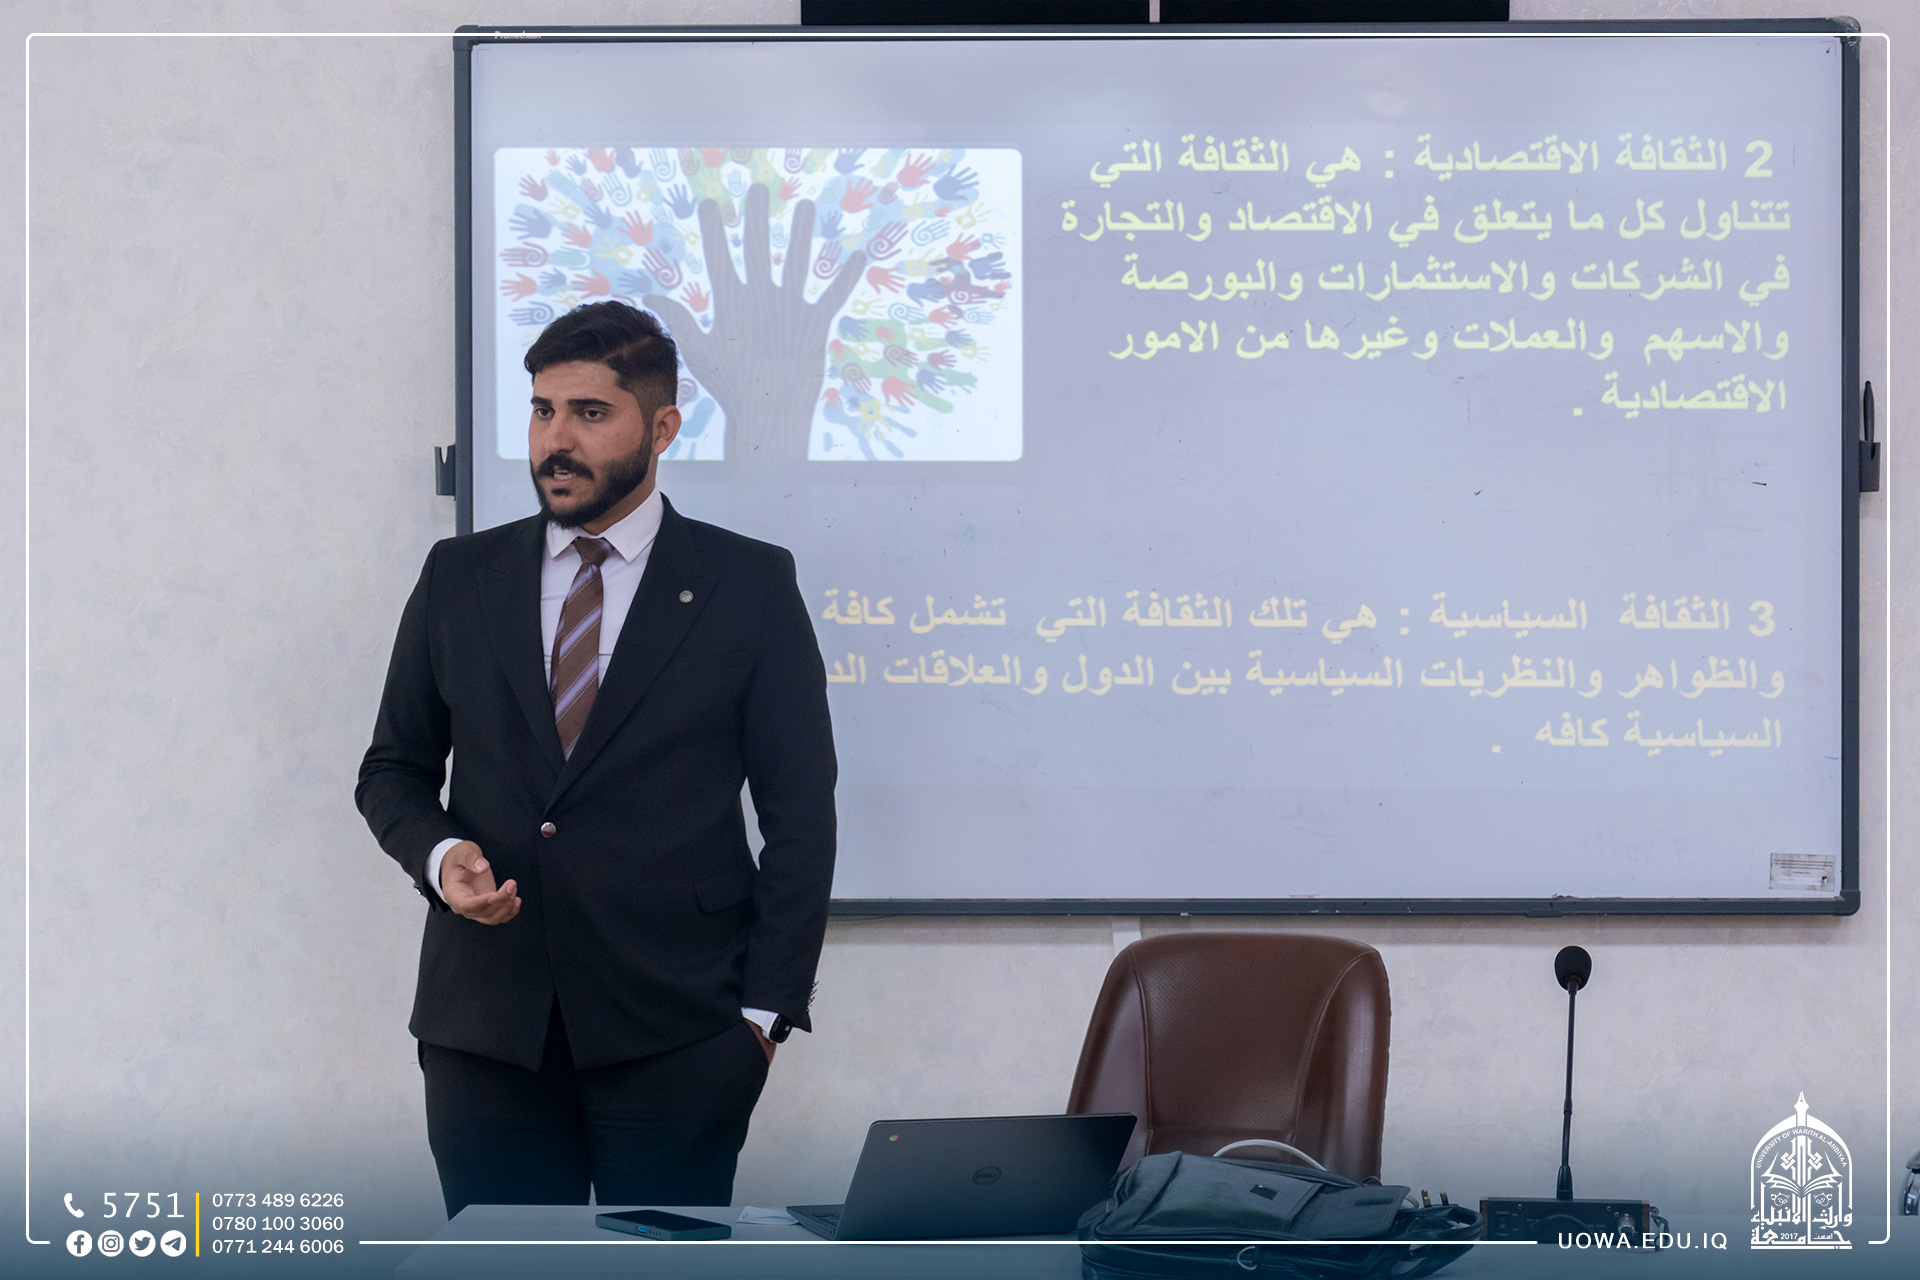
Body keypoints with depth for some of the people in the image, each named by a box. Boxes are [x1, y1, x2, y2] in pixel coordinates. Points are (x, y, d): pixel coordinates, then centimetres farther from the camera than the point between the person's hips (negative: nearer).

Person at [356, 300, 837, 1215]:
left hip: (674, 1033, -2)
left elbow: (799, 813, 2)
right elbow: (394, 769, 18)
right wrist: (438, 855, -5)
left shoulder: (749, 586, 3)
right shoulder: (458, 579, 11)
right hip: (485, 1028, 2)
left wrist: (763, 1012, -4)